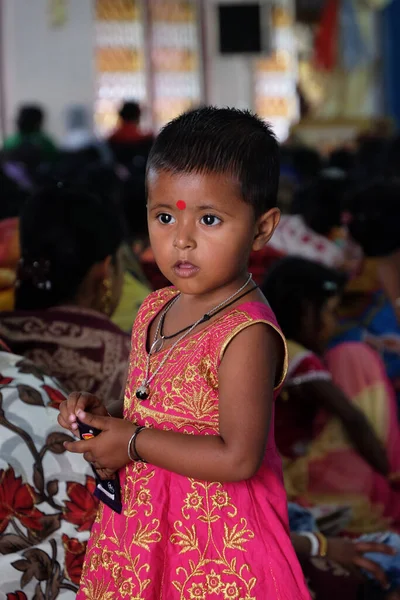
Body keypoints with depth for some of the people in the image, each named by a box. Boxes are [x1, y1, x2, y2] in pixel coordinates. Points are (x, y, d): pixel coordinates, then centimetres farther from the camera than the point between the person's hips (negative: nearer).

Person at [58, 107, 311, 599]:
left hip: (214, 539, -8)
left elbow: (238, 458, -27)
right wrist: (101, 415, -1)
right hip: (144, 519, 8)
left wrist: (134, 443, -20)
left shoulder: (247, 335, -22)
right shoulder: (155, 310, 4)